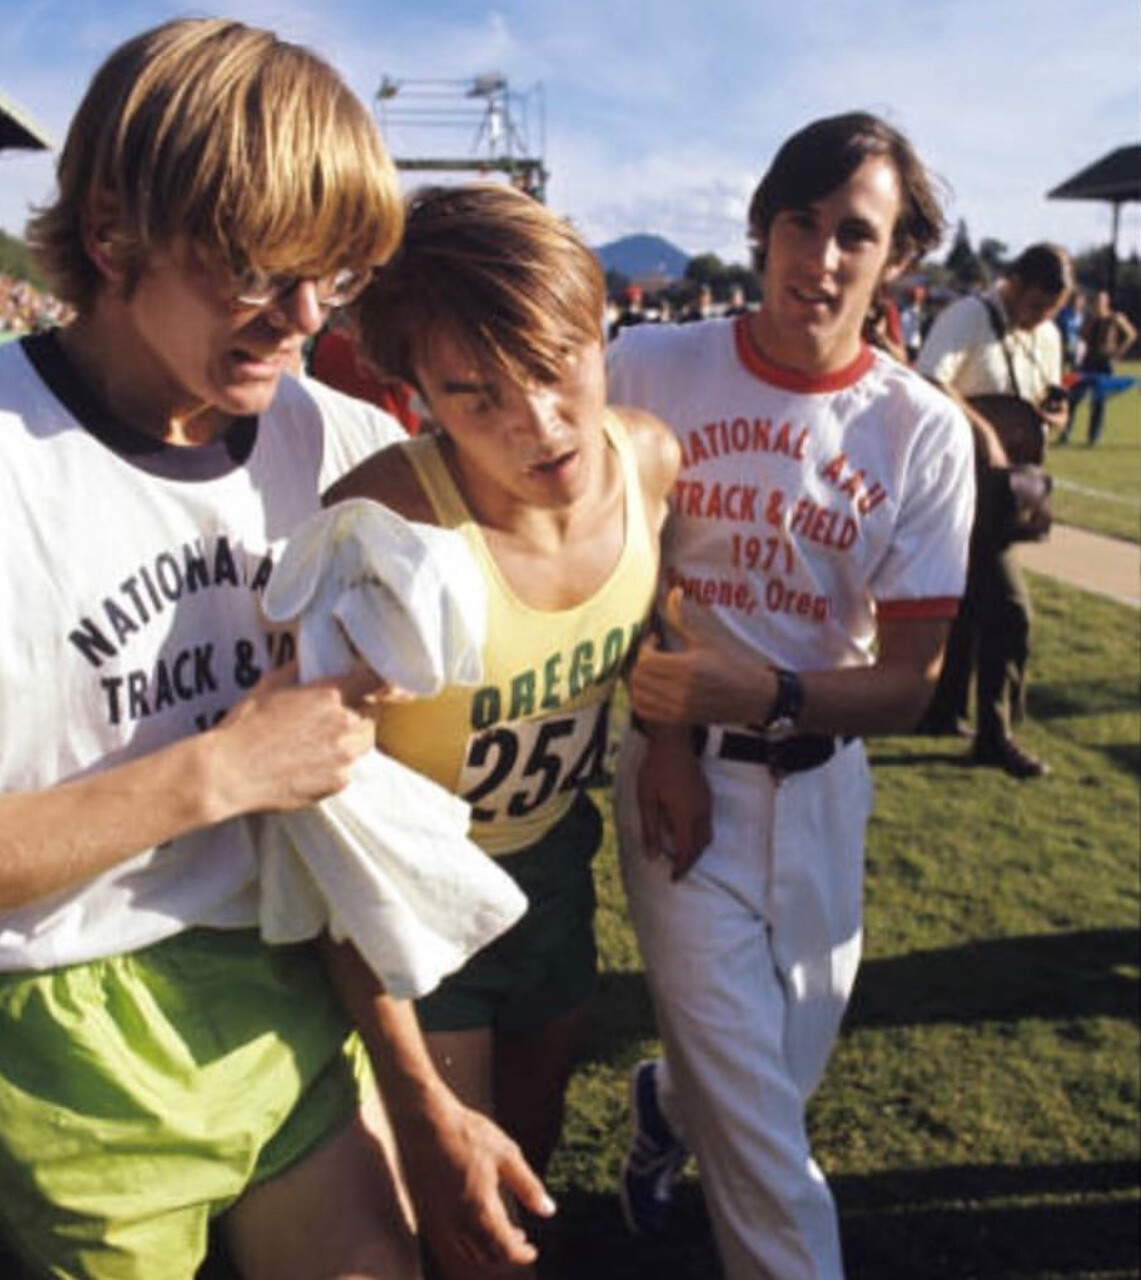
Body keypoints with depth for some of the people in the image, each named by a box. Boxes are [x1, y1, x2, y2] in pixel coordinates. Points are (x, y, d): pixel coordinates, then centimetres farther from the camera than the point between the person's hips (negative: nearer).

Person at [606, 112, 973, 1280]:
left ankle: (667, 1103, 53)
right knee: (757, 1114, -1)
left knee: (781, 1075, 19)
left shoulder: (926, 432, -7)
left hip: (821, 780, 3)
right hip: (683, 770, -2)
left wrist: (764, 694, -26)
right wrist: (663, 727, -10)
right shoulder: (651, 370, -10)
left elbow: (907, 682, -7)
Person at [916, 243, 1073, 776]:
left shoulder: (1046, 337, 11)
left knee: (969, 603, 16)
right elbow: (929, 383, -30)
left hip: (997, 488, 9)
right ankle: (994, 735, 2)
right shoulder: (969, 317, -14)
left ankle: (942, 711, 30)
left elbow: (1046, 401, 21)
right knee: (1009, 605, -9)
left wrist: (1054, 414, -3)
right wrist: (983, 431, -38)